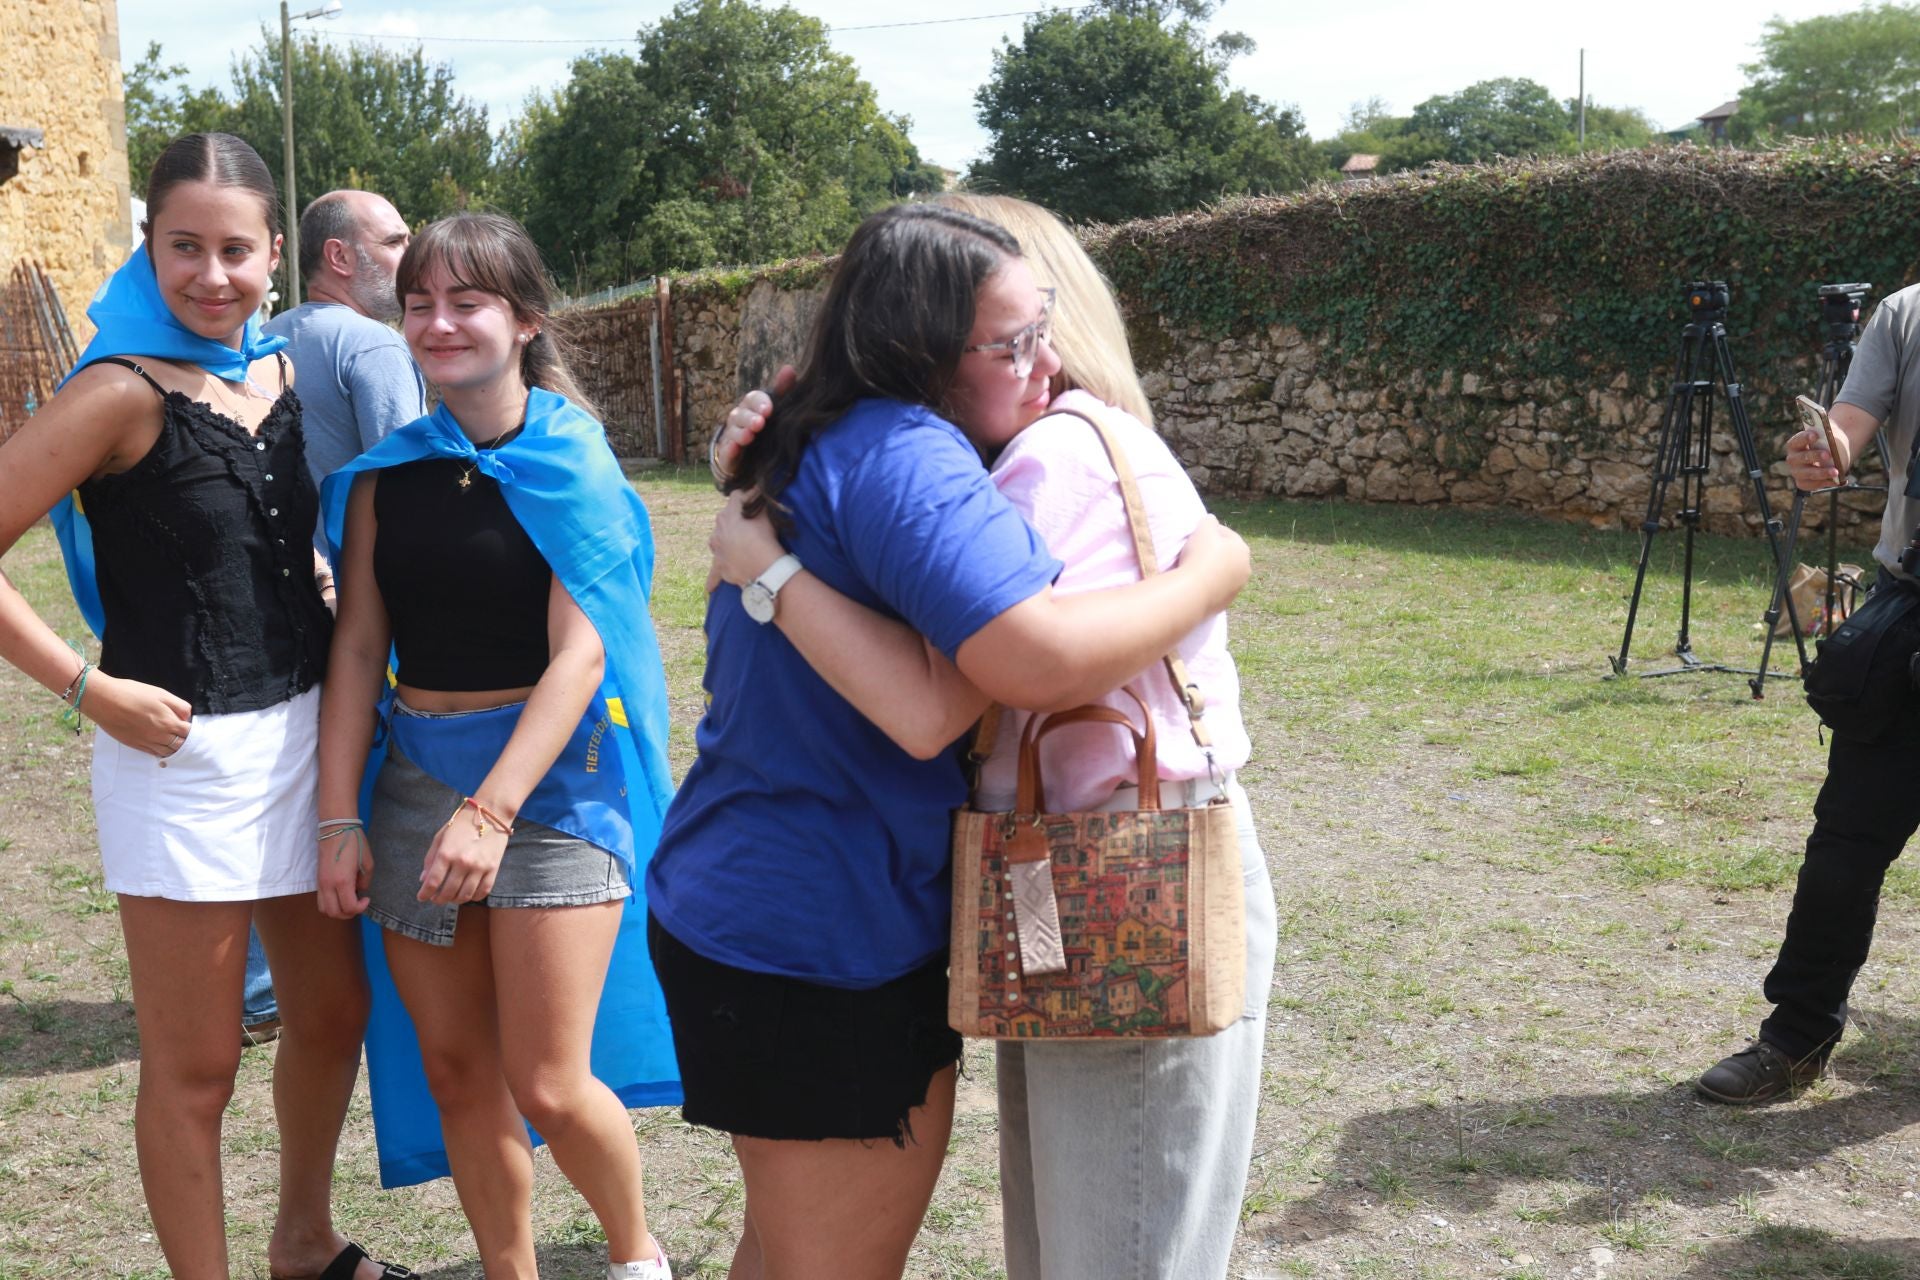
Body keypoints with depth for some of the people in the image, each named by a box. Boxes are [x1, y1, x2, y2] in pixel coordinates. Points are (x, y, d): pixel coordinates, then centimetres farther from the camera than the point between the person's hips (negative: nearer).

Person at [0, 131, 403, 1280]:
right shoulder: (124, 393, -14)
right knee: (196, 1065, 5)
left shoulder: (285, 371, 5)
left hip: (306, 731, 7)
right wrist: (92, 688, -17)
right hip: (185, 753, -7)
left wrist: (330, 616, 8)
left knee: (333, 1011, 18)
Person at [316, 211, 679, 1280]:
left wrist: (494, 809, -19)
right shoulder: (385, 474, 8)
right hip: (416, 778, 4)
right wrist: (339, 820, -1)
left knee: (549, 1086, -5)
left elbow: (579, 653, -11)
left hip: (553, 774, -4)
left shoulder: (570, 460, -4)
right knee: (459, 1071, 9)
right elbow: (359, 650, 6)